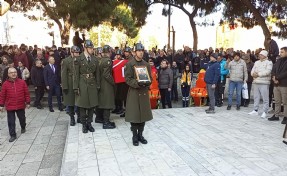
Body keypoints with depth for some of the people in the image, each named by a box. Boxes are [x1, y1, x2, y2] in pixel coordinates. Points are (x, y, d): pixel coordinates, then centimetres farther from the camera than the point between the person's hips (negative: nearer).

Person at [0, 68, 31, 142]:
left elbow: (26, 93, 0)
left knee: (22, 118, 17)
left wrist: (28, 102, 1)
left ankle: (23, 127, 46)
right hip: (10, 106, -1)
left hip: (20, 105, 1)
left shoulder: (22, 82, -4)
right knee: (11, 122, 3)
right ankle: (13, 135, 14)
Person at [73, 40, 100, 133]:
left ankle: (89, 123, 22)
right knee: (83, 105, 5)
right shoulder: (78, 59, -4)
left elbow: (97, 74, 10)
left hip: (92, 85, 3)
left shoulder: (95, 60, 7)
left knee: (92, 105, 8)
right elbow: (76, 75, -5)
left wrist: (98, 86, 6)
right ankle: (84, 124, 19)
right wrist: (76, 87, -9)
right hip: (82, 85, -3)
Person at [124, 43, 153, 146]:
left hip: (144, 92, 5)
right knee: (134, 115, 0)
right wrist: (137, 83, -23)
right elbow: (128, 79, -9)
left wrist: (147, 82, -11)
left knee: (144, 114, 9)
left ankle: (140, 135, 24)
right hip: (133, 92, -4)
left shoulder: (146, 64, 11)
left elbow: (150, 78, 12)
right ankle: (135, 136, 15)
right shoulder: (129, 64, -4)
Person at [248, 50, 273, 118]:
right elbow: (252, 71, 12)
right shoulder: (256, 62, 18)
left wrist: (258, 74, -13)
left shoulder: (269, 62, -1)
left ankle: (265, 112, 2)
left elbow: (268, 71, -14)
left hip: (264, 83, -6)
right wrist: (253, 74, -10)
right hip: (255, 82, 6)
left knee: (265, 98, -4)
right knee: (256, 97, 11)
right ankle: (255, 110, 19)